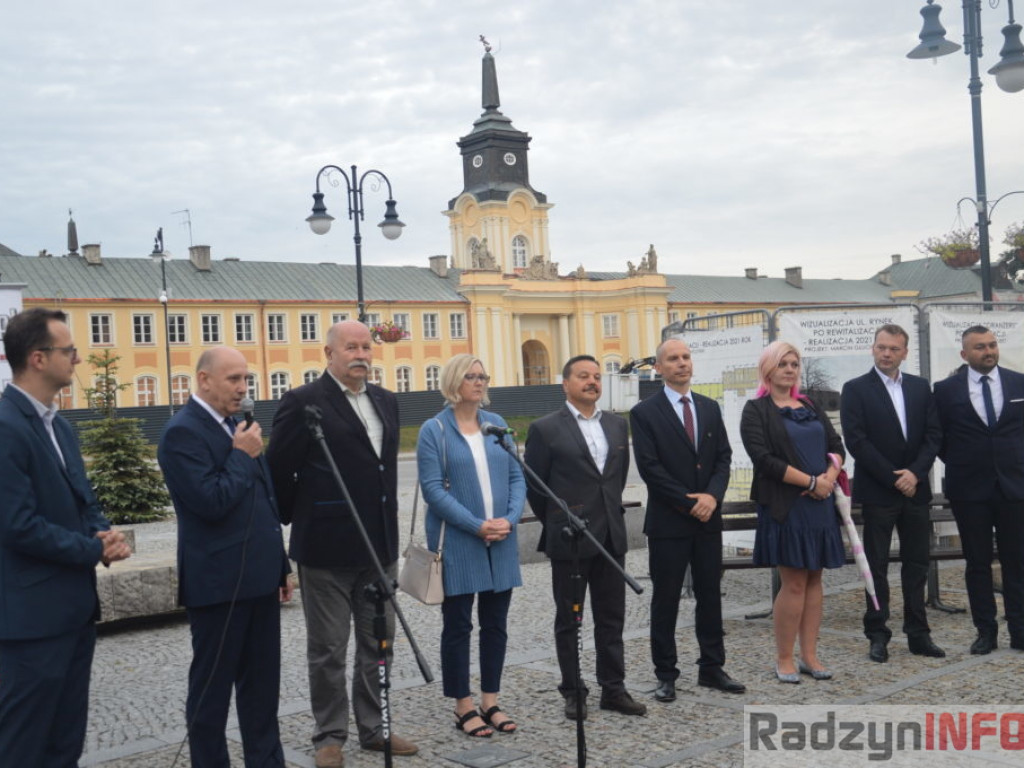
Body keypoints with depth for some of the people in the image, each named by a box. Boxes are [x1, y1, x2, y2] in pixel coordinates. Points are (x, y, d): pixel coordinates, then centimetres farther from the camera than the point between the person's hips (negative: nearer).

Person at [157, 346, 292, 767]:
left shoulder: (236, 427, 14)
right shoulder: (182, 432, -14)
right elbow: (212, 502, -24)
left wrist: (279, 566, 18)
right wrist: (242, 457, -13)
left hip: (256, 579, 8)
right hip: (218, 583, -8)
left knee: (262, 685, 14)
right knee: (211, 688, 5)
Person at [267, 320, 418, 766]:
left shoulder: (385, 402, 11)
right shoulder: (303, 402, -10)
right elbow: (278, 470, -7)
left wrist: (388, 527, 15)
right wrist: (297, 521, 0)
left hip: (379, 545, 6)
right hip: (327, 546, -6)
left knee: (378, 644, 14)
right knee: (328, 650, 6)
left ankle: (373, 728, 27)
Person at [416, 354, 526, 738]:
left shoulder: (497, 424, 9)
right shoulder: (434, 430, -4)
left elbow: (516, 477, 8)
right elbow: (433, 488, -11)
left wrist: (510, 519, -10)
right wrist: (477, 526, -18)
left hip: (501, 541, 4)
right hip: (457, 543, -4)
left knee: (495, 624, 9)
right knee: (457, 625, 4)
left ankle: (490, 702, 21)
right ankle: (464, 707, 15)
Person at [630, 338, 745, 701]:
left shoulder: (710, 408, 11)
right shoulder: (645, 412, -6)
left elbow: (723, 457, 7)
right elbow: (649, 467, -12)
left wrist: (712, 495, -10)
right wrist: (689, 503, -13)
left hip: (708, 519, 5)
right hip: (668, 521, -5)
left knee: (710, 594, 10)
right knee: (665, 599, 3)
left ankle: (712, 668, 21)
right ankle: (665, 675, 12)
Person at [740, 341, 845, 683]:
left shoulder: (810, 406, 16)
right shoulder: (756, 410, -2)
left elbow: (836, 446, 13)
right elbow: (763, 458, -13)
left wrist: (830, 477, -8)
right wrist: (811, 481, -14)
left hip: (819, 503, 6)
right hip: (785, 506, -6)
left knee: (814, 579, 7)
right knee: (793, 582, -5)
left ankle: (809, 656, 14)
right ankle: (784, 659, 6)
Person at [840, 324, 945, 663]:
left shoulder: (920, 387, 10)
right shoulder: (856, 389, -3)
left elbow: (933, 435, 6)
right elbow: (856, 441, -10)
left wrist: (915, 473, -9)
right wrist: (893, 478, -13)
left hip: (915, 488, 4)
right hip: (877, 492, -4)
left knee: (917, 564, 8)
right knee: (877, 566, 2)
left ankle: (918, 634, 16)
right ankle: (877, 635, 10)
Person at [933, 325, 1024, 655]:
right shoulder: (946, 390, 0)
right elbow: (938, 437, 7)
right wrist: (959, 464, 3)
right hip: (969, 489, 0)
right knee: (977, 563, 5)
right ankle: (986, 631, 12)